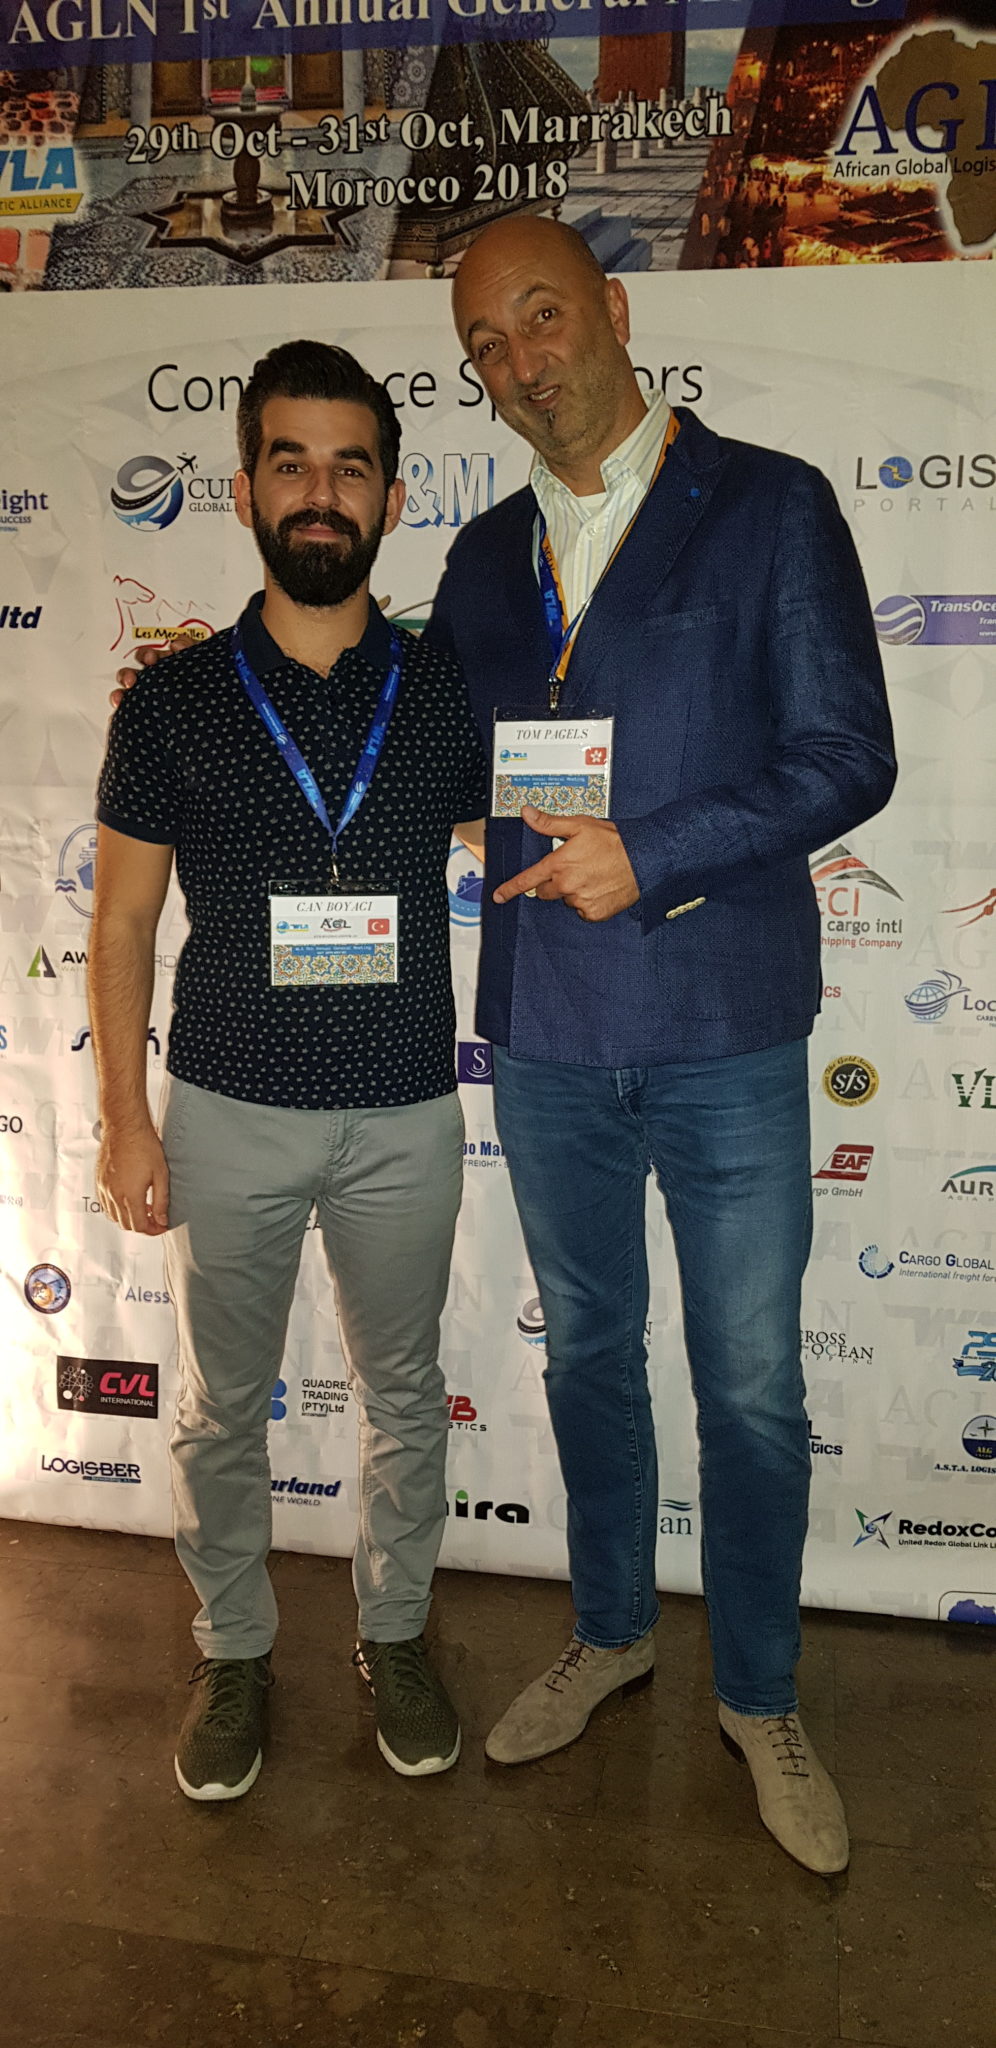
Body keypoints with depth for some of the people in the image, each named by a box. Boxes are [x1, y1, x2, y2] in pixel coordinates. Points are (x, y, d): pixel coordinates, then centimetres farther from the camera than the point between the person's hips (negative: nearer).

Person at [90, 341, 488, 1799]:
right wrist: (125, 1114, -4)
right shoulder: (174, 702, -3)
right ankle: (235, 1651, 36)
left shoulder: (447, 695, -1)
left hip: (405, 1114, 1)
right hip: (229, 1114, 0)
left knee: (404, 1390, 16)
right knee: (220, 1405, 14)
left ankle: (396, 1633, 38)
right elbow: (124, 920, 0)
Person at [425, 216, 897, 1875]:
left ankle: (761, 1700, 29)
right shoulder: (485, 558, 10)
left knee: (751, 1390, 7)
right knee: (589, 1356, 18)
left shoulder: (771, 508, -4)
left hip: (723, 1031, -4)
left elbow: (848, 757, -9)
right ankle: (611, 1633, 40)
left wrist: (650, 855, -18)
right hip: (546, 1034, 4)